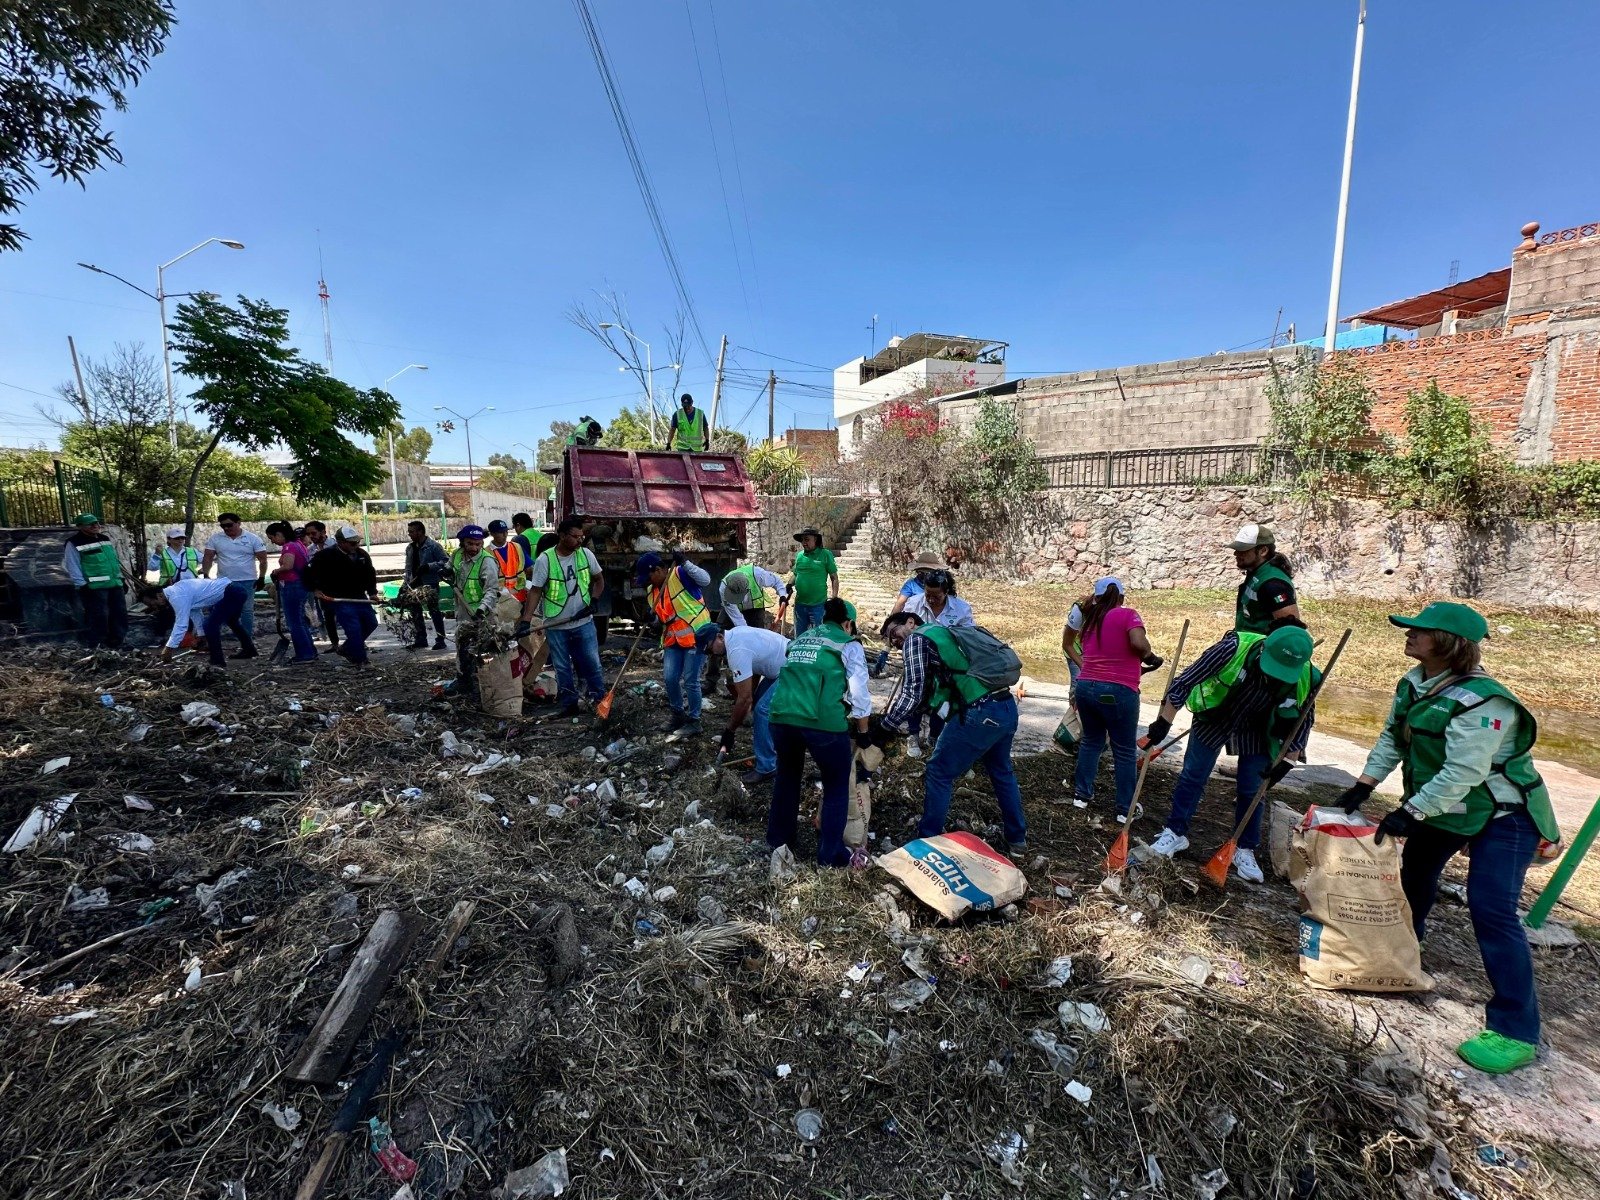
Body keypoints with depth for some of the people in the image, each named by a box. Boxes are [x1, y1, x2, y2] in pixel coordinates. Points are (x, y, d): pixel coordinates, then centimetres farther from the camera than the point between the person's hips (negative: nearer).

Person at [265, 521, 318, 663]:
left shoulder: (288, 546, -15)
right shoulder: (297, 544, 14)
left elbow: (287, 566, -30)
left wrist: (275, 572, -11)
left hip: (291, 586, -10)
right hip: (302, 585, 10)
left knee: (294, 623, -2)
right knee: (300, 621, 16)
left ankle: (304, 655, 1)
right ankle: (310, 652, 20)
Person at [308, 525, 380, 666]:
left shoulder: (362, 554, 6)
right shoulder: (326, 556, -12)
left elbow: (370, 574, 16)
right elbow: (313, 573, -5)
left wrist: (372, 593, 8)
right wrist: (317, 589, -14)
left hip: (360, 597, 7)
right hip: (340, 600, -7)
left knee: (371, 623, 11)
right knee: (354, 628, -14)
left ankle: (346, 649, 26)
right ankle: (360, 660, -3)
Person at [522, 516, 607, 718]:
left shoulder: (586, 554, -4)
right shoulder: (545, 560, -11)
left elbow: (599, 580, 9)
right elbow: (535, 591, -9)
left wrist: (593, 601, -6)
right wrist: (526, 620, -16)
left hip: (583, 622, 1)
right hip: (556, 626, -1)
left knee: (592, 663, 6)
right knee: (563, 668, 10)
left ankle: (601, 700, 20)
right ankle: (570, 705, 22)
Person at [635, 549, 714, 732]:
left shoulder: (681, 574, -14)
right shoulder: (652, 590, 9)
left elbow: (705, 580, -28)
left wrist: (685, 563, -34)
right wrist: (655, 623, -5)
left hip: (696, 635, -7)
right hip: (673, 640, 7)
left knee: (690, 681, -2)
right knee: (669, 678, 6)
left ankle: (694, 721, 14)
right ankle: (679, 714, 28)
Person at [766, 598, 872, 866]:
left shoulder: (798, 640, 25)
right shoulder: (848, 645, 10)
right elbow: (859, 694, 5)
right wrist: (863, 732, 17)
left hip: (782, 716, 5)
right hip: (824, 722, -5)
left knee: (786, 777, 29)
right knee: (837, 788, 16)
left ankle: (778, 837, 43)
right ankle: (830, 854, 21)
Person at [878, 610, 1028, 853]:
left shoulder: (916, 638, 0)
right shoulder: (944, 633, 26)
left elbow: (913, 692, -9)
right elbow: (928, 694, 26)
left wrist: (886, 726, 0)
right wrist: (894, 719, 22)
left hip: (980, 714, -9)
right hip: (1007, 707, 9)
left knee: (938, 774, 7)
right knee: (1001, 772, 28)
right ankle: (1018, 838, 42)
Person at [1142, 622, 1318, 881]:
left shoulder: (1305, 679, -26)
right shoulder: (1234, 647, -36)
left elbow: (1303, 722, -7)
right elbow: (1185, 681, -27)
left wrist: (1285, 762, -13)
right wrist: (1163, 722, -24)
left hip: (1255, 732, 2)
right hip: (1214, 721, -1)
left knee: (1251, 791, 8)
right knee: (1191, 778, 6)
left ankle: (1245, 850, 26)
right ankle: (1175, 832, 21)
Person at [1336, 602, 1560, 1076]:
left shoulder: (1481, 700, -31)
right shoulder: (1413, 683, -5)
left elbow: (1463, 774, -32)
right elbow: (1392, 737, 4)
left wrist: (1409, 812, -28)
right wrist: (1364, 785, -3)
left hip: (1503, 814, -8)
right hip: (1441, 808, 9)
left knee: (1491, 909, -14)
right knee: (1415, 872, 22)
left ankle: (1516, 1032, -3)